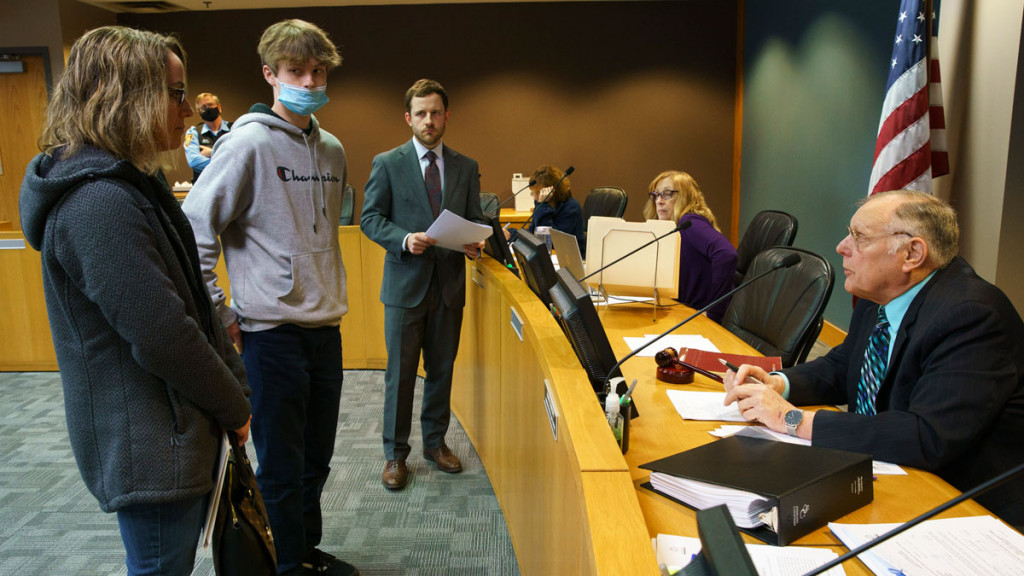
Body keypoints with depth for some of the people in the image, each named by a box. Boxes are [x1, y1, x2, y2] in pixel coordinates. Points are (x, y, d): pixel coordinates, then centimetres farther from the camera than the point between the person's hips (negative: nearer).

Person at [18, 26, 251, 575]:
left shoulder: (132, 185, 10)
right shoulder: (98, 204, -24)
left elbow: (192, 304, 12)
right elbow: (162, 338, -26)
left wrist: (234, 384, 7)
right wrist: (235, 406, -11)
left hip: (178, 436, 10)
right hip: (148, 452, -10)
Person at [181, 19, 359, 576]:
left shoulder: (331, 149, 10)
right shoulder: (248, 143, -11)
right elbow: (194, 229, -13)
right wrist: (221, 315, -12)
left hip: (325, 329, 7)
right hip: (272, 331, -6)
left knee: (316, 458, 19)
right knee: (281, 467, 7)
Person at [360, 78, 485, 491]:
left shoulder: (466, 167, 9)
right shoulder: (387, 163, 0)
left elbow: (475, 218, 11)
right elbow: (370, 218, -2)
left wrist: (475, 241, -11)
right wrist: (405, 239, -20)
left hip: (449, 283, 3)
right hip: (406, 282, -3)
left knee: (442, 369, 13)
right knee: (400, 373, 4)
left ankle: (435, 441, 30)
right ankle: (395, 454, 19)